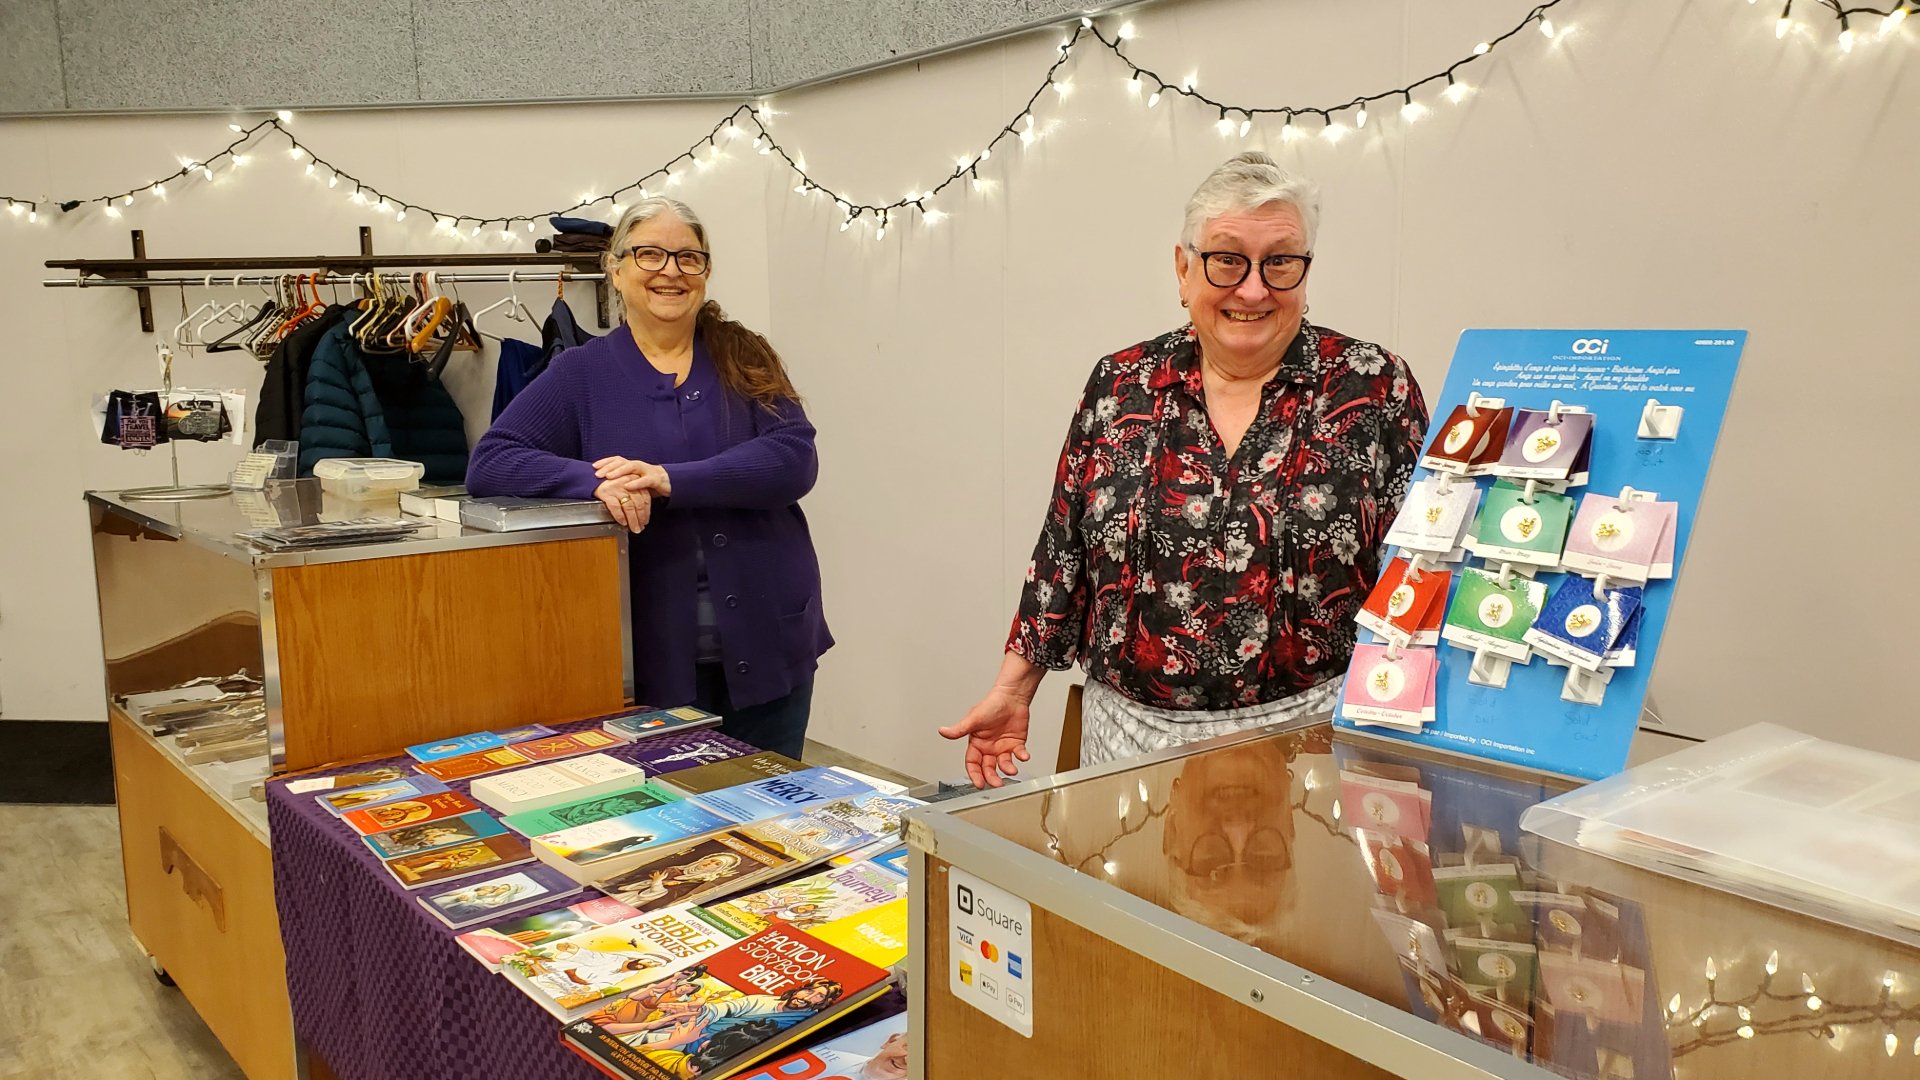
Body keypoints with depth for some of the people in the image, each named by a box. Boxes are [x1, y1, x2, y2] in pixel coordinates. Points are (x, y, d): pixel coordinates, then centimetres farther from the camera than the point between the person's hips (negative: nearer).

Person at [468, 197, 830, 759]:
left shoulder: (746, 359, 5)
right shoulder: (581, 374, 3)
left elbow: (795, 459, -9)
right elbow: (489, 462, -5)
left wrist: (671, 480, -22)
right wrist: (595, 482, -23)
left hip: (767, 644, 1)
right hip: (657, 656, -1)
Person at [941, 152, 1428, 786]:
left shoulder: (1372, 387, -3)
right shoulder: (1121, 386, 3)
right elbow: (1063, 556, 7)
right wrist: (1012, 691, 5)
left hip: (1309, 732, -2)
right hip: (1131, 731, 2)